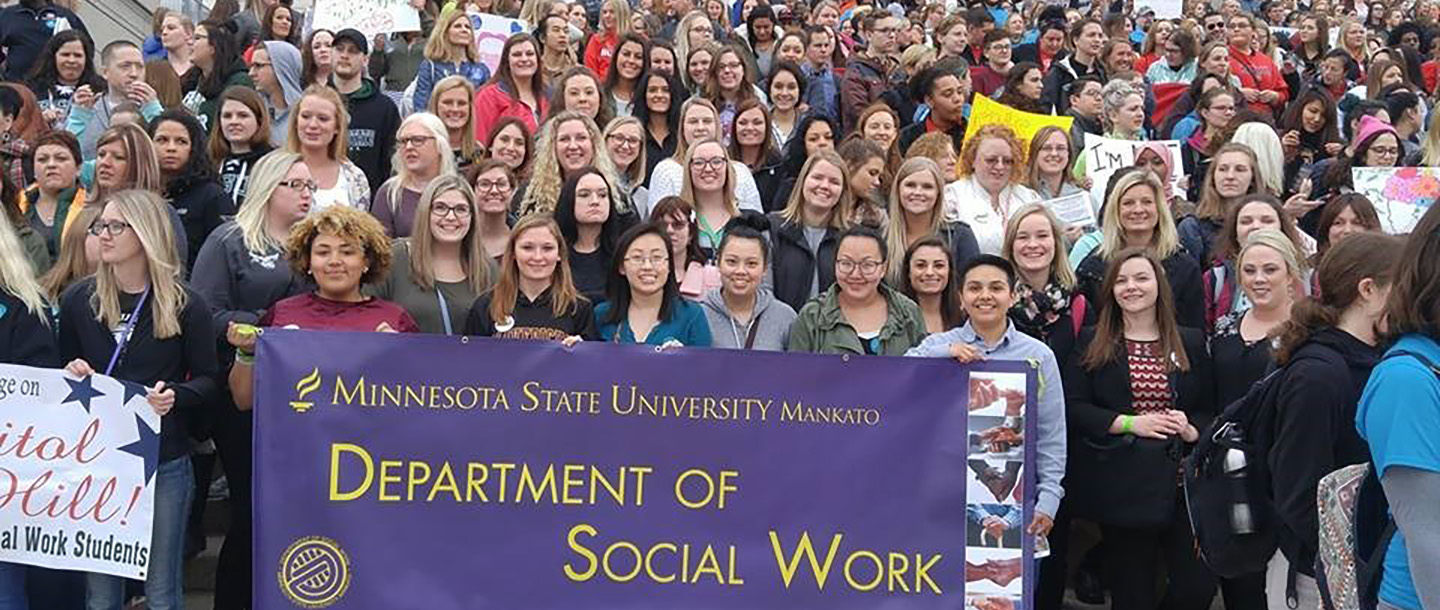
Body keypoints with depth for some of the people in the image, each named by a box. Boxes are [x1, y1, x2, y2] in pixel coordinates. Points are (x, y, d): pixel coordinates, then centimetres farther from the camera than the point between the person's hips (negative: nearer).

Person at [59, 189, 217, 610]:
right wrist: (71, 373, -7)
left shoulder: (186, 306, -4)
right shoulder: (77, 300, 4)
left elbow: (208, 379, 0)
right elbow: (63, 368, 15)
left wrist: (174, 395, -19)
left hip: (164, 462, -2)